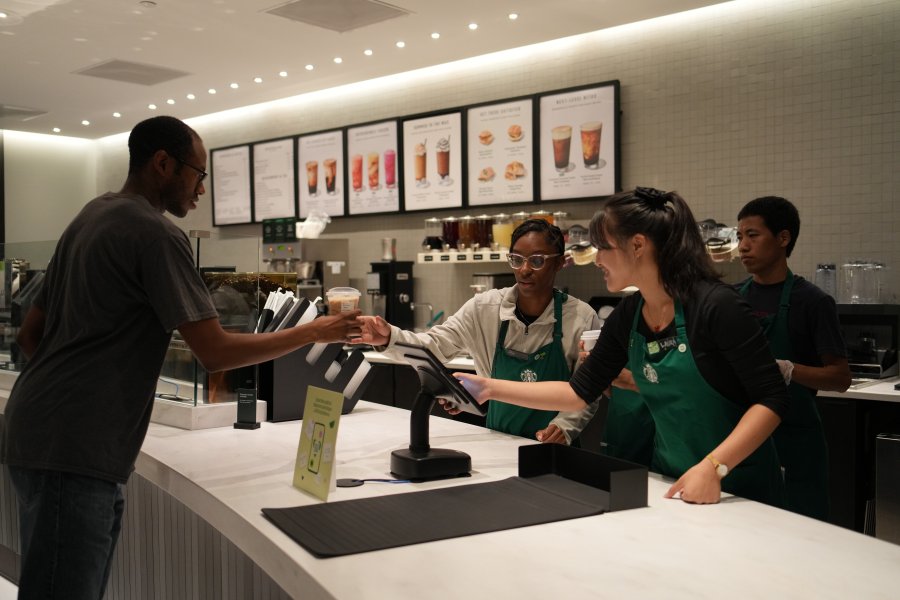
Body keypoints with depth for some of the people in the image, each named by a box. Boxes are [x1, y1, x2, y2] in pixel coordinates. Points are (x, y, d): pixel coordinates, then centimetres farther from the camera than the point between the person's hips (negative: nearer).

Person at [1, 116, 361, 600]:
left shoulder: (92, 216, 17)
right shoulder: (155, 233, -12)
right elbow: (216, 352, -15)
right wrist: (315, 333, -6)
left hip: (48, 435, 10)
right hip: (73, 451, -10)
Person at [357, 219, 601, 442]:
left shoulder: (582, 318, -8)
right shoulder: (484, 307, -4)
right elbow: (436, 345, -9)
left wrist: (565, 426, -16)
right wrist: (390, 337, -26)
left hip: (552, 448, 0)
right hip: (497, 441, 1)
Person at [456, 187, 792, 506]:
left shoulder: (715, 306, -21)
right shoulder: (626, 317, -2)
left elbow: (772, 398, -19)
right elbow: (579, 392, 4)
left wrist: (713, 467, -29)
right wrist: (492, 389, -2)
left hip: (739, 489, -6)